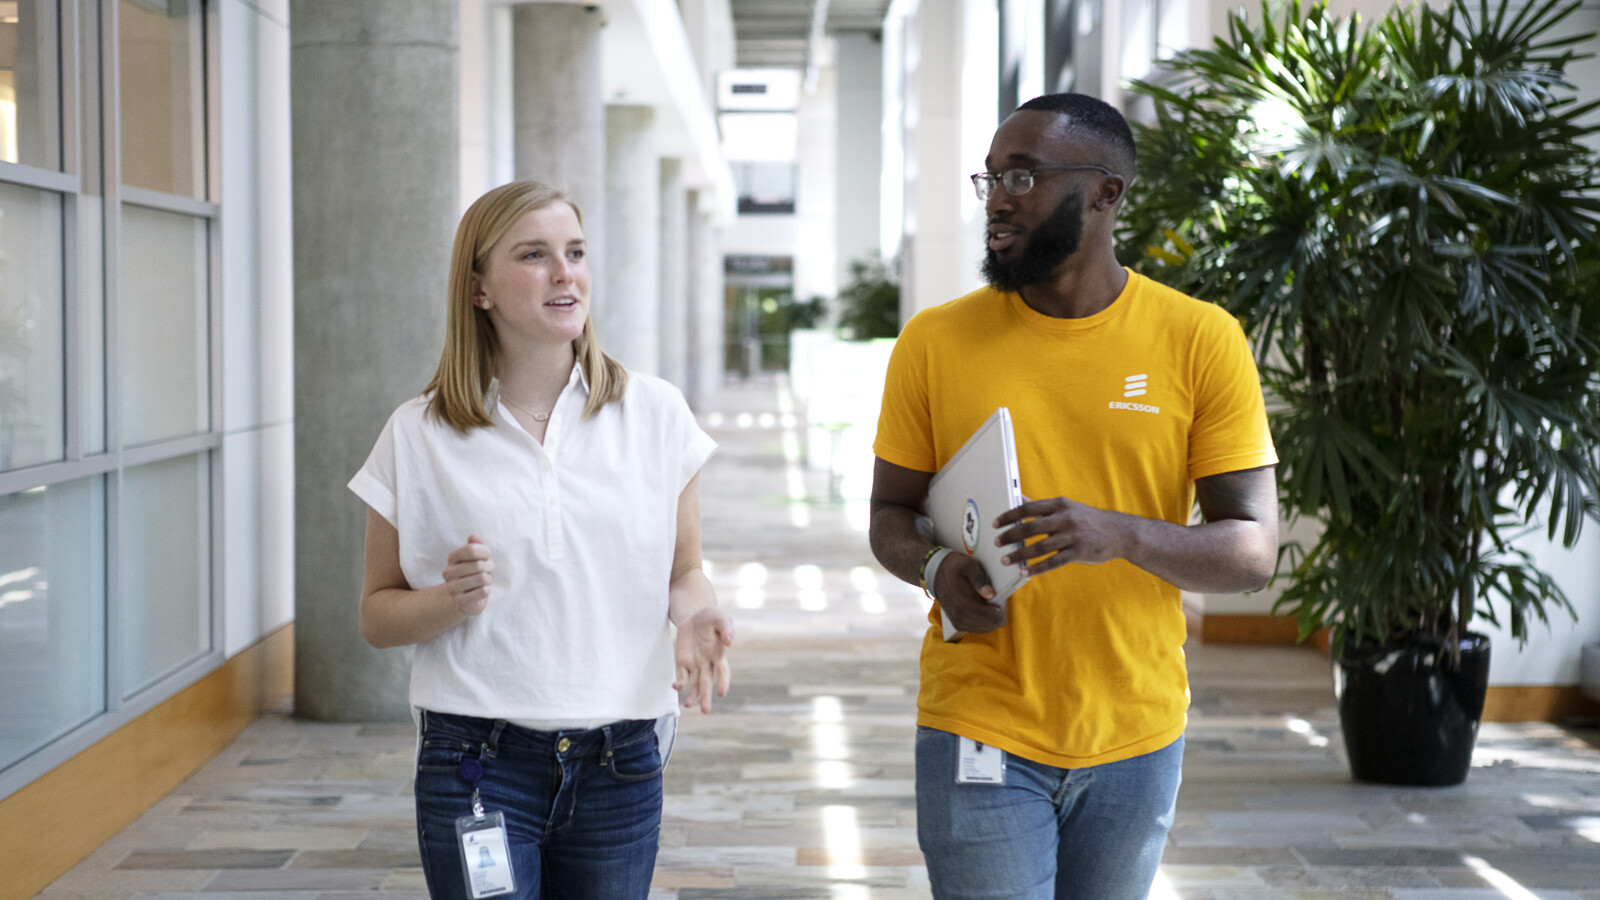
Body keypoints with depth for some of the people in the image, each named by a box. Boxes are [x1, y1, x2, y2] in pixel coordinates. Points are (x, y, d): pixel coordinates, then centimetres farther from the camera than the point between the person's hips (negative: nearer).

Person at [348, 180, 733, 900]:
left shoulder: (657, 414, 3)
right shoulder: (419, 436, 0)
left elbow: (683, 572, 11)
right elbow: (377, 615, 6)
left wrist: (695, 614, -11)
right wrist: (449, 601, -15)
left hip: (620, 766, 2)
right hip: (477, 764, -1)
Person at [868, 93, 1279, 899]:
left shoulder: (1201, 341, -4)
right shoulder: (934, 341, -1)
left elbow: (1253, 550, -5)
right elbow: (891, 515, 8)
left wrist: (1120, 535, -24)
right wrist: (936, 567, -15)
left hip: (1137, 738, 1)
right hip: (981, 733, -1)